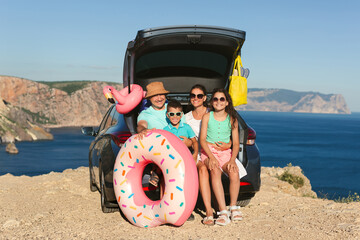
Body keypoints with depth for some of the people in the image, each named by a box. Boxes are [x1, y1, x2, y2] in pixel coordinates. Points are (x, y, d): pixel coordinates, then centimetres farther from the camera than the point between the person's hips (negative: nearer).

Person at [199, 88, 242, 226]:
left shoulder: (232, 119, 8)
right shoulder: (207, 117, 5)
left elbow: (236, 143, 5)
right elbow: (202, 139, -2)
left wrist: (232, 160, -14)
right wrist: (211, 157, -18)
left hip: (225, 153, 2)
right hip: (208, 152, -1)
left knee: (234, 173, -31)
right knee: (215, 171, -35)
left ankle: (233, 207, -13)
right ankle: (223, 211, -37)